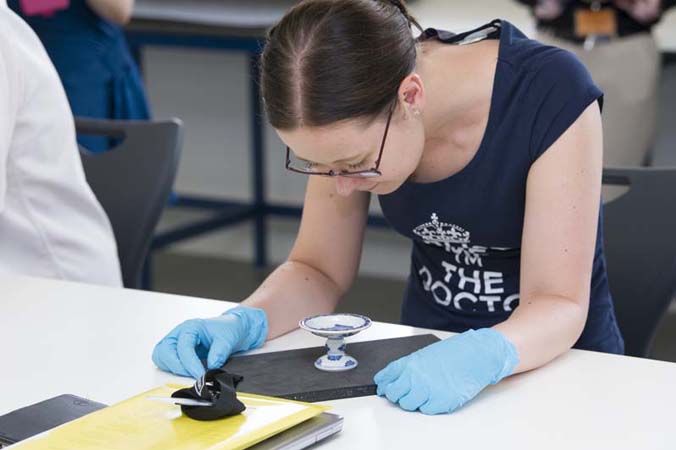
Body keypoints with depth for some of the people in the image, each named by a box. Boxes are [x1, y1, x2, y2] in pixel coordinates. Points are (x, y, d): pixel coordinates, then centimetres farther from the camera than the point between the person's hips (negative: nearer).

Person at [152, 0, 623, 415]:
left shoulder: (550, 94, -25)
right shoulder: (353, 117, -14)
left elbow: (560, 304, -25)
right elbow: (320, 270, -4)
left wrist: (483, 355, -44)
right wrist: (243, 322, -22)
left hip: (557, 362, -2)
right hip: (427, 358, 2)